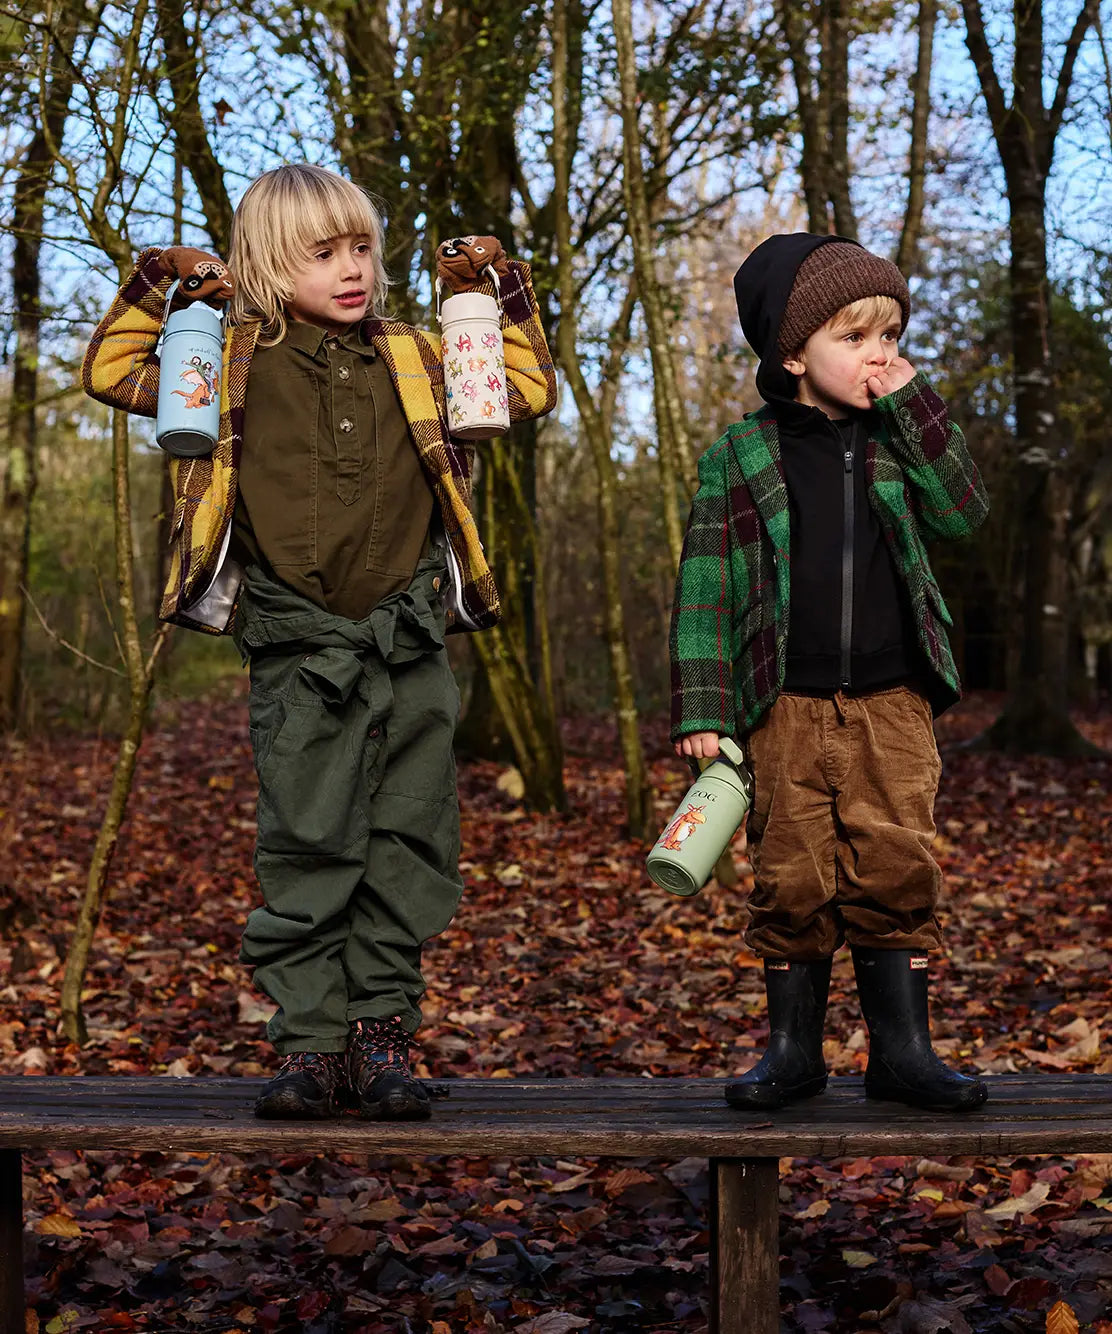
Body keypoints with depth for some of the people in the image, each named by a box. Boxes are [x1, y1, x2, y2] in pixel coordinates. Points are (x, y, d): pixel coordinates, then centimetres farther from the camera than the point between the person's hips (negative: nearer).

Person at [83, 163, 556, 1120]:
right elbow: (111, 375, 15)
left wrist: (506, 294, 14)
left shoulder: (413, 360, 12)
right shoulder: (236, 363, 7)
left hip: (410, 644, 2)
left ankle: (384, 1038, 13)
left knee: (408, 847, 3)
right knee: (305, 851, -1)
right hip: (298, 650, -2)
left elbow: (531, 393, 23)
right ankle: (311, 1046, 8)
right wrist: (156, 285, 5)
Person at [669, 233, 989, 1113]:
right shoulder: (742, 457, 2)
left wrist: (913, 407, -7)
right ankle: (793, 1048, 16)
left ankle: (903, 1048, 10)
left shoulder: (897, 442, 9)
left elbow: (964, 511, -6)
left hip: (892, 704, 2)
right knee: (792, 880, 2)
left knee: (897, 872, -1)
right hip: (786, 709, -1)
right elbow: (704, 585, 0)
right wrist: (702, 709, -6)